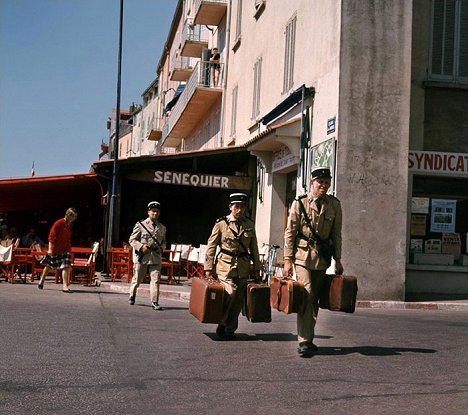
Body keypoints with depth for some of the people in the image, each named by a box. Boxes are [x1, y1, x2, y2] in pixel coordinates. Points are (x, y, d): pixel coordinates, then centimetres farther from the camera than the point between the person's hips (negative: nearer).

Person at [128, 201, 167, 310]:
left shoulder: (162, 228, 11)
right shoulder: (140, 225, -2)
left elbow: (164, 242, 23)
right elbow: (132, 240, 0)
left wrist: (161, 248, 1)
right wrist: (141, 246, -15)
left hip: (155, 259, 2)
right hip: (142, 257, -2)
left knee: (156, 280, -8)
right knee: (137, 280, 11)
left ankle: (154, 302, -4)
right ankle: (132, 296, 36)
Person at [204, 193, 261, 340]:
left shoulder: (249, 224, 9)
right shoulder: (221, 223, -1)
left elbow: (254, 248, 14)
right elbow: (211, 246, 1)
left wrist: (257, 268, 11)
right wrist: (209, 268, -3)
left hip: (243, 268, 4)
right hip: (225, 266, -4)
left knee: (238, 300, 4)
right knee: (230, 292, -20)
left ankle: (230, 329, 19)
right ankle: (221, 325, -2)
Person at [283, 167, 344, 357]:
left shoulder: (334, 205, 6)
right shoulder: (299, 203, -2)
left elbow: (336, 234, 10)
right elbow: (290, 233, -2)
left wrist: (338, 259, 7)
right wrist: (288, 259, -7)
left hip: (322, 257, 4)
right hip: (303, 255, -3)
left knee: (314, 299, 9)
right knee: (306, 295, -13)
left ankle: (308, 338, 20)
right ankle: (304, 341, -10)